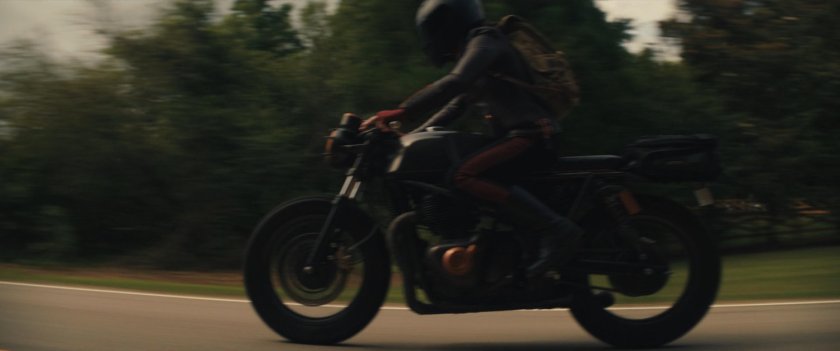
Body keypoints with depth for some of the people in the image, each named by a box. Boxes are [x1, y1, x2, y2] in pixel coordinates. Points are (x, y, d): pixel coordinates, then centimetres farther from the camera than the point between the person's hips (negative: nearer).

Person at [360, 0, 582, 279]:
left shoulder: (484, 40, -4)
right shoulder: (471, 52, 26)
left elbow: (455, 83, -22)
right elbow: (454, 106, 30)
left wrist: (401, 112, -26)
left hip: (529, 131, -10)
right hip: (514, 134, 10)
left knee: (465, 176, -27)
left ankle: (556, 230, -32)